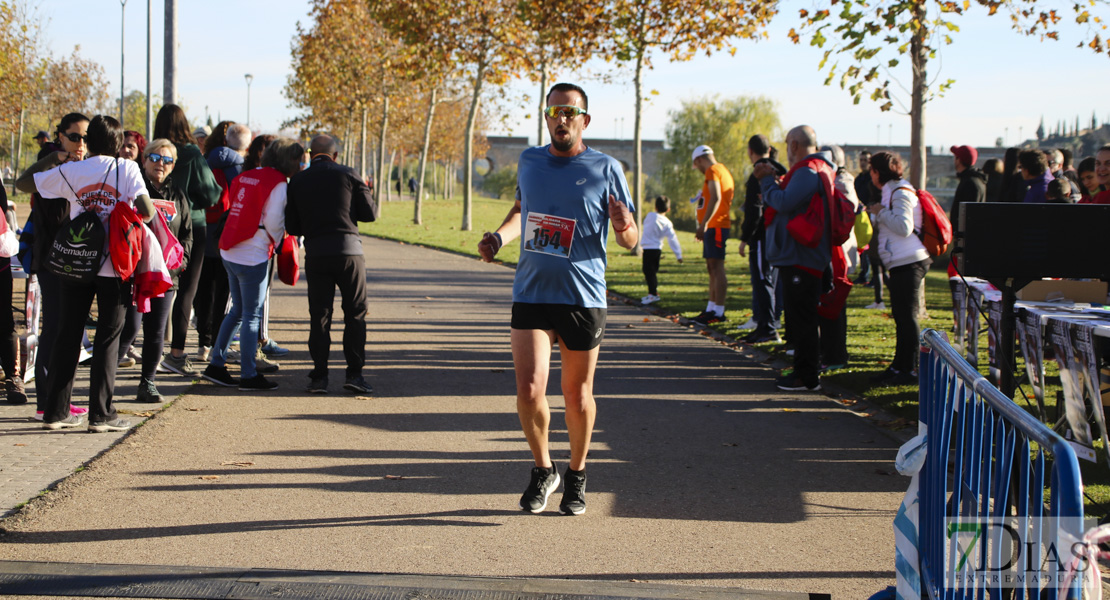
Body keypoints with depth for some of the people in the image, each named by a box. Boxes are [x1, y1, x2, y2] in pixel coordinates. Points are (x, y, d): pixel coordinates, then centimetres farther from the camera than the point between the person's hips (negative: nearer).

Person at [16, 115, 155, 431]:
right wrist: (152, 210, 8)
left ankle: (56, 411, 14)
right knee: (107, 338, 4)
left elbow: (22, 183, 11)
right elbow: (146, 212, -15)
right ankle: (101, 414, 2)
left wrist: (51, 159, 21)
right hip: (113, 266, -3)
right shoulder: (127, 169, -5)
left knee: (67, 336, 11)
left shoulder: (70, 171, 2)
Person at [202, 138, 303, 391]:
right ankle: (249, 376, 3)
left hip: (230, 253, 8)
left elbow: (235, 211, 15)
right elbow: (274, 221, -15)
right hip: (253, 257, -8)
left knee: (237, 311, 19)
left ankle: (216, 364, 19)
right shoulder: (278, 183, -10)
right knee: (252, 316, -1)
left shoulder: (245, 177, 12)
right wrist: (278, 240, 5)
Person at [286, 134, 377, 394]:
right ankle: (354, 372, -2)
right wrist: (364, 192, 20)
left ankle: (319, 376, 4)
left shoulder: (297, 181, 7)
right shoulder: (348, 175, 1)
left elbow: (291, 227, 8)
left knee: (319, 316, 7)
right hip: (349, 251, -2)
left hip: (315, 254, 2)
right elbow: (370, 213, 1)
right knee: (355, 314, 5)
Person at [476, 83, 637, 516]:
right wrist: (498, 237, 10)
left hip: (583, 298, -2)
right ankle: (542, 469, 16)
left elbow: (630, 241, 1)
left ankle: (576, 476, 30)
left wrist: (623, 228, -22)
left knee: (577, 395, 8)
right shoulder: (529, 162, 9)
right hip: (530, 295, 2)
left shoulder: (605, 169, -2)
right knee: (529, 391, -10)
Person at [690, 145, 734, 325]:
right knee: (712, 268, 13)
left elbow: (716, 198, -22)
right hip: (715, 227, 11)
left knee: (716, 267, -11)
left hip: (715, 226, -11)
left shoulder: (713, 170, -9)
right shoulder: (723, 171, 22)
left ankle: (719, 312, -13)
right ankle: (711, 309, 17)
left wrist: (703, 224, -24)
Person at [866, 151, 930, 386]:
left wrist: (881, 212, -13)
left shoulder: (901, 193, -12)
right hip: (901, 262, 11)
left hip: (908, 262, -11)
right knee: (901, 316, 14)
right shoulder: (892, 191, 20)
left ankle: (909, 370, -6)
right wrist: (879, 214, 15)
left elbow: (904, 227, -23)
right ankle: (899, 366, 20)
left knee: (908, 316, -8)